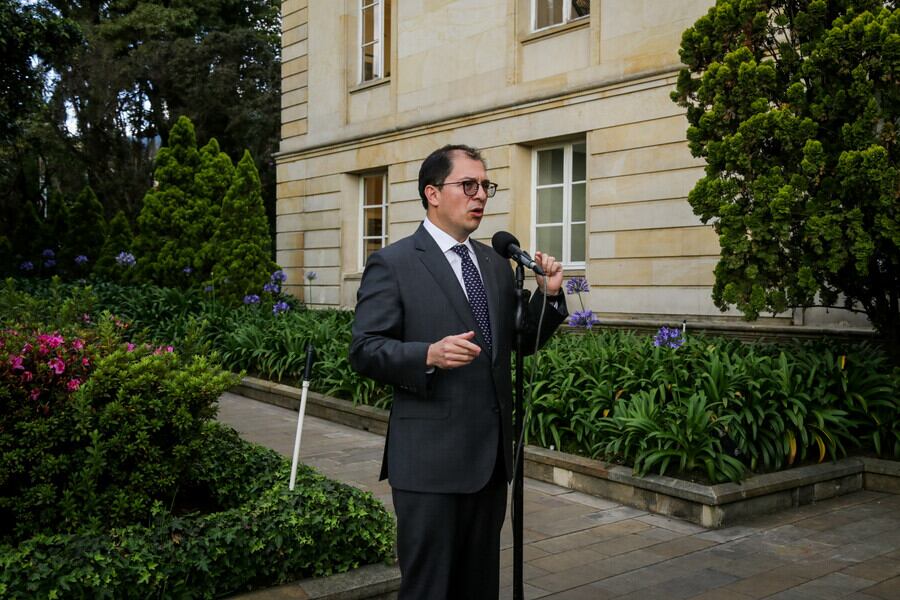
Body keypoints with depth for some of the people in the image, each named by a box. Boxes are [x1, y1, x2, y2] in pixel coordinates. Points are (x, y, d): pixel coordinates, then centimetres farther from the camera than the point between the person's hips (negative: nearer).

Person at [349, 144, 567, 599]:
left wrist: (548, 294, 0)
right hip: (430, 459, -6)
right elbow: (364, 351, -11)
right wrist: (428, 355, -26)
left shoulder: (496, 264, 12)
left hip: (491, 455, 6)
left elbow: (520, 341, 16)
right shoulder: (392, 264, -7)